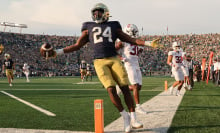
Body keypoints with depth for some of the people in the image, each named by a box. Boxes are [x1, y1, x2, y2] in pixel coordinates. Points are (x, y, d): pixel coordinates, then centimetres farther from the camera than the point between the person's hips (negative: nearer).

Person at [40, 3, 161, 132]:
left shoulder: (113, 26, 13)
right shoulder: (89, 28, 14)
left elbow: (131, 40, 13)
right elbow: (77, 46, 13)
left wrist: (149, 43, 4)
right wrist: (57, 52, 5)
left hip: (114, 60, 1)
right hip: (100, 62, -1)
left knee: (125, 88, -6)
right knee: (111, 89, -16)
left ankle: (133, 119, 4)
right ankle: (125, 116, 2)